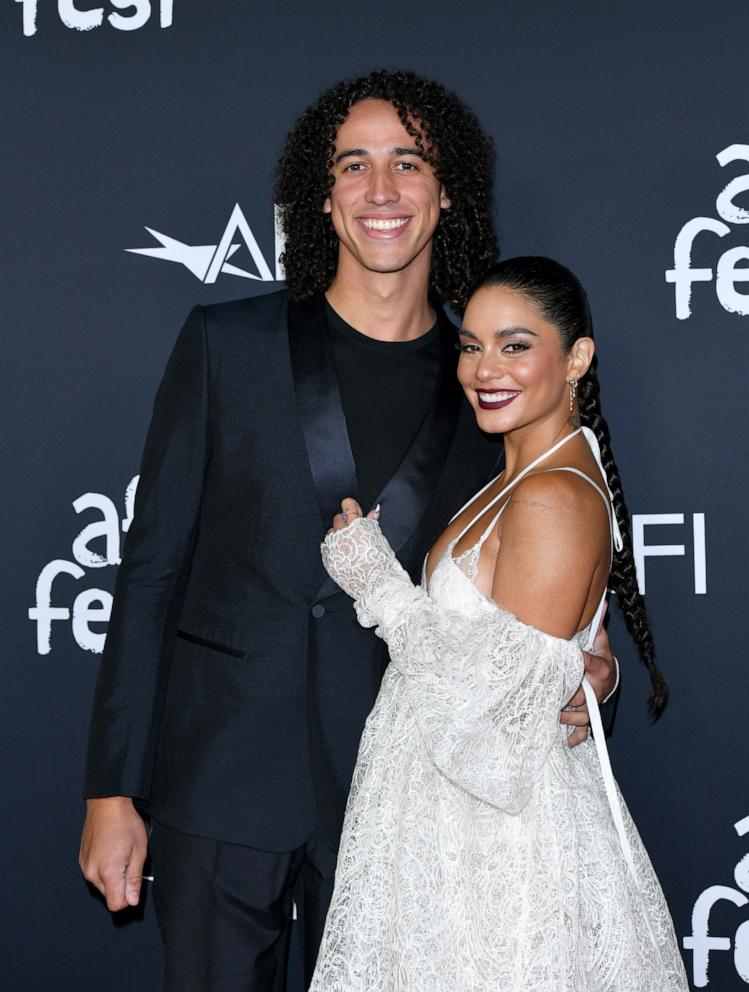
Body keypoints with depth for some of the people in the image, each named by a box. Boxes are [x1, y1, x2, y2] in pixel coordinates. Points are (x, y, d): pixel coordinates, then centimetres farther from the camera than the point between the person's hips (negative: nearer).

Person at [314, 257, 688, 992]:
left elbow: (499, 694, -24)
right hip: (450, 813, 10)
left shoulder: (555, 500, -21)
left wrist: (371, 575, -14)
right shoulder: (522, 481, 9)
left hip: (499, 844, -9)